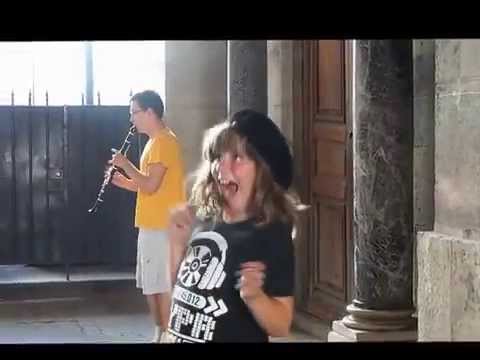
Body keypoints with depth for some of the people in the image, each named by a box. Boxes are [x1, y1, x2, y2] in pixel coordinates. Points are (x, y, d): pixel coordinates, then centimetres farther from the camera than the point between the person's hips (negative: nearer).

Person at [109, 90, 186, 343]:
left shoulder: (163, 142, -15)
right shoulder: (156, 141, 18)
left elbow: (151, 186, -21)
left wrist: (126, 165, -10)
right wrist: (124, 182, 9)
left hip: (162, 227, -10)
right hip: (153, 225, 10)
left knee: (163, 286, -6)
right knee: (151, 285, 14)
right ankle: (160, 334, 21)